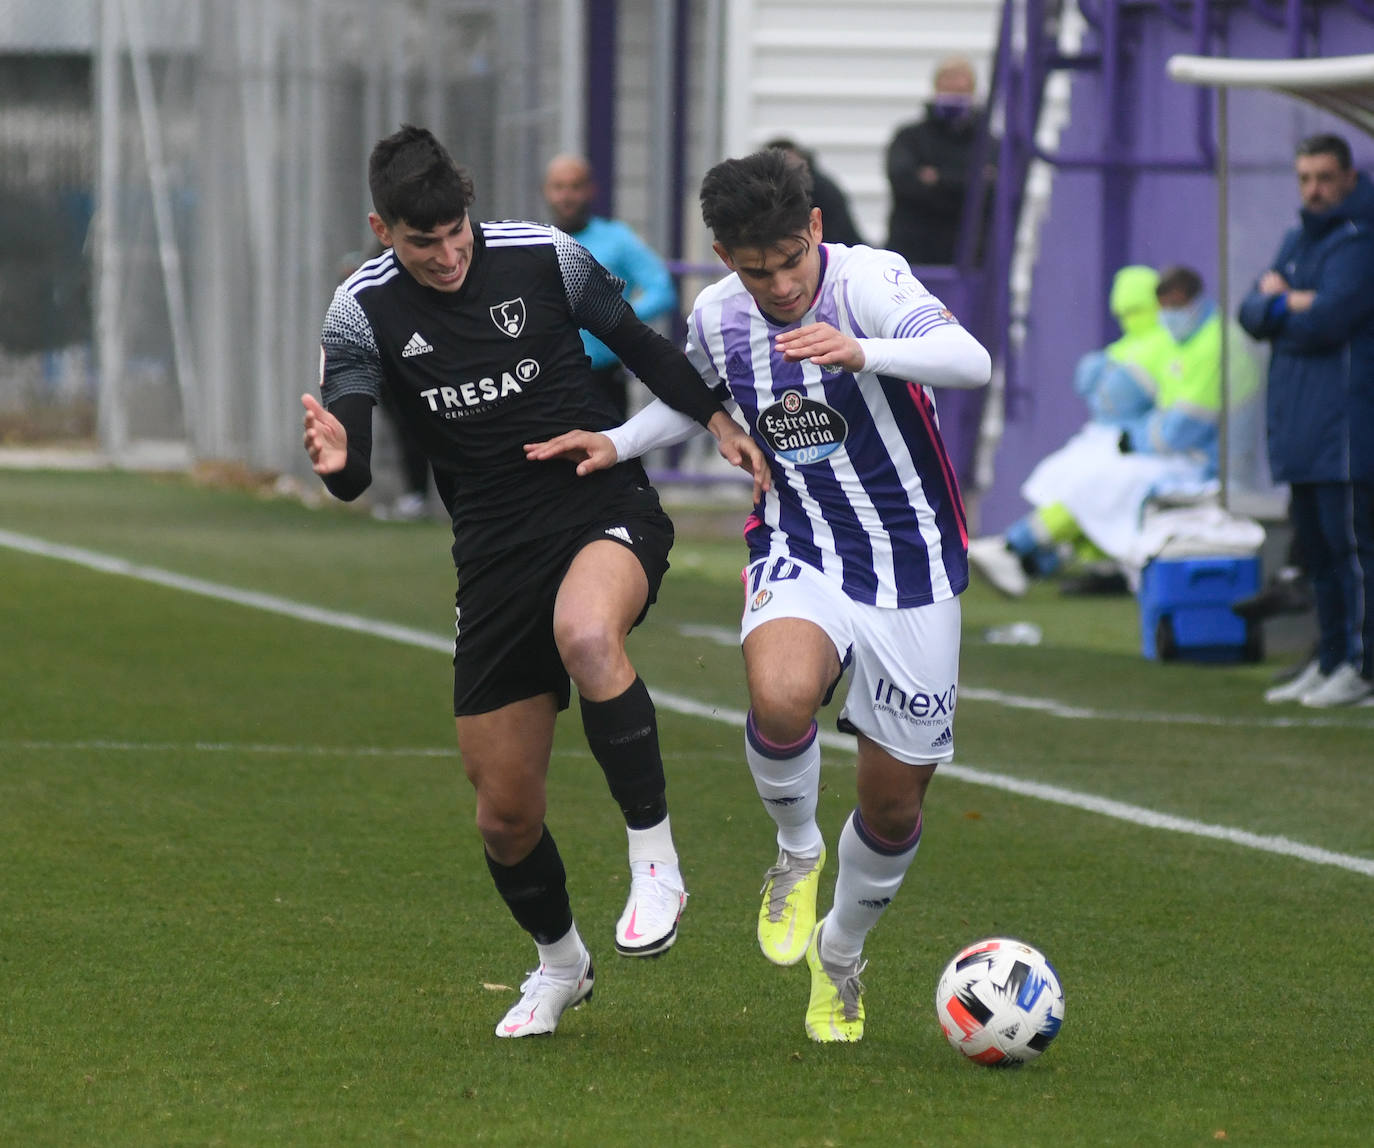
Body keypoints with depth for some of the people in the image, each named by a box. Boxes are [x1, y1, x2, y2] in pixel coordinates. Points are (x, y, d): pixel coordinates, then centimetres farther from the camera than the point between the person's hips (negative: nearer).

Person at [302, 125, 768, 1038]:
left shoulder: (542, 257, -6)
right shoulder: (364, 311, -4)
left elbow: (637, 343, 12)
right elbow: (355, 476, -13)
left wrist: (718, 420, 2)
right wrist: (337, 459, -36)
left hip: (608, 509, -3)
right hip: (496, 548, 3)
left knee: (584, 634, -40)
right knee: (505, 809, 5)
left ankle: (656, 860, -25)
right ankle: (559, 963, 34)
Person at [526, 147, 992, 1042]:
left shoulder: (868, 280, -17)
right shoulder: (717, 317, -1)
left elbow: (971, 363, -34)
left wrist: (863, 353, -50)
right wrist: (620, 444, 6)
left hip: (914, 569, -2)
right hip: (800, 557, 2)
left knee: (895, 802, 5)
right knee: (781, 696, -34)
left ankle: (840, 952, 35)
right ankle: (797, 853, -4)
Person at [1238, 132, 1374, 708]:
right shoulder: (1297, 239, 18)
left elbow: (1327, 321, -19)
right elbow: (1250, 314, 12)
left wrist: (1277, 304, 0)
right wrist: (1291, 303, -9)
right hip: (1299, 418, 9)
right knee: (1315, 544, 12)